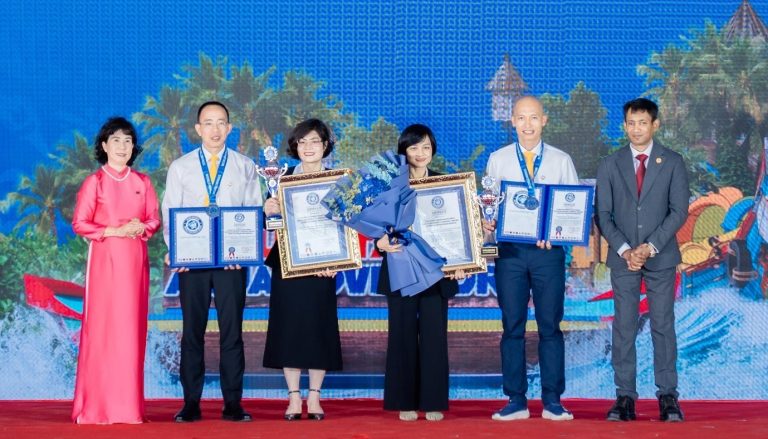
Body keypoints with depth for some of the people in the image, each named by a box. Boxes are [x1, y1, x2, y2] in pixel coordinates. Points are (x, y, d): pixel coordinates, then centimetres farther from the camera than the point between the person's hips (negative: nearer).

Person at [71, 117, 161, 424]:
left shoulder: (142, 182, 12)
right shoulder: (94, 182, 2)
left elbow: (155, 219, 12)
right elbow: (80, 224, -2)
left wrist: (142, 228, -9)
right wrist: (114, 231, -13)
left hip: (135, 260, 4)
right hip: (104, 259, -3)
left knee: (132, 327, 2)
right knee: (101, 327, -6)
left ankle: (128, 405, 7)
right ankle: (96, 406, -2)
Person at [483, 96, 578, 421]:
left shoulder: (562, 161, 8)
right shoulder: (498, 160, 9)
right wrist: (487, 222, -13)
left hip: (549, 251, -1)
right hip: (510, 250, 1)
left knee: (550, 326, 1)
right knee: (512, 326, 2)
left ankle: (552, 401, 7)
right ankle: (516, 400, 8)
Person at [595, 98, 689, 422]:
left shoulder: (672, 163, 4)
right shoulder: (610, 165, 8)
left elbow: (679, 210, -2)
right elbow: (603, 215, 4)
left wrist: (651, 246, -11)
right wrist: (624, 250, -9)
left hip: (661, 257, -1)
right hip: (622, 258, 1)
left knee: (663, 326, 0)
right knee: (623, 328, 0)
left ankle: (668, 396, 3)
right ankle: (625, 396, 2)